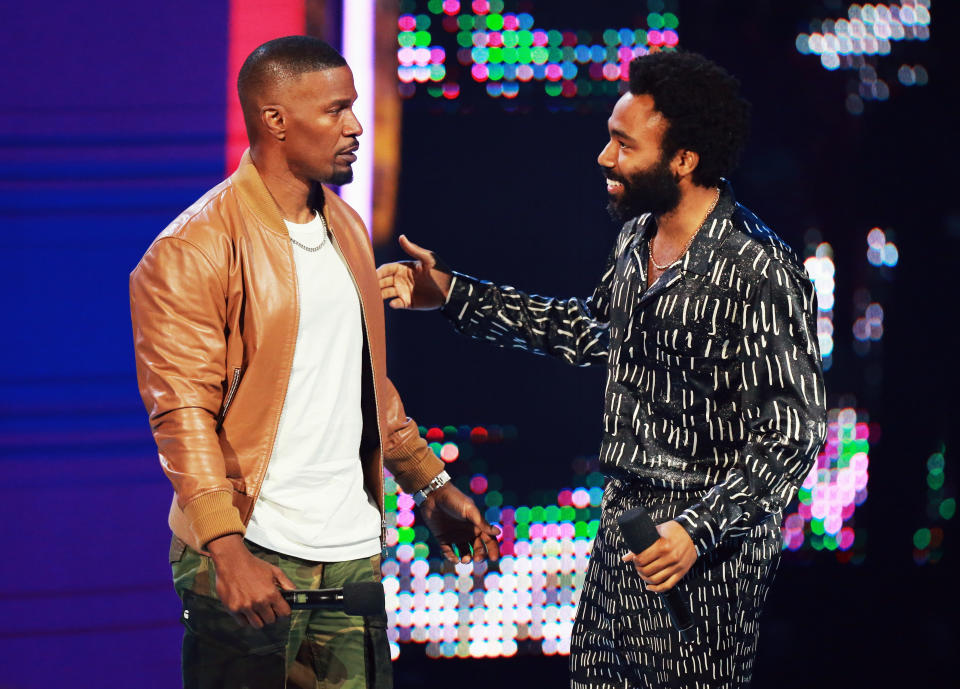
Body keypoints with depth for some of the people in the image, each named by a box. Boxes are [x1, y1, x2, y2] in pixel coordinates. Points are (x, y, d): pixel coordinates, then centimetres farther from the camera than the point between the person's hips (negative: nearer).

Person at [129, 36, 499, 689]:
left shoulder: (347, 228, 15)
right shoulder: (192, 250, -9)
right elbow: (182, 410, -14)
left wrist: (432, 486, 22)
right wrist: (227, 549, -23)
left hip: (353, 554, 7)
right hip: (251, 562, -7)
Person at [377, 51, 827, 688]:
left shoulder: (759, 274, -21)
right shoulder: (637, 238, 5)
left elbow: (792, 437, -21)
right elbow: (593, 331, 24)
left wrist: (697, 529, -29)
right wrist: (453, 294, 21)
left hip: (704, 551, -9)